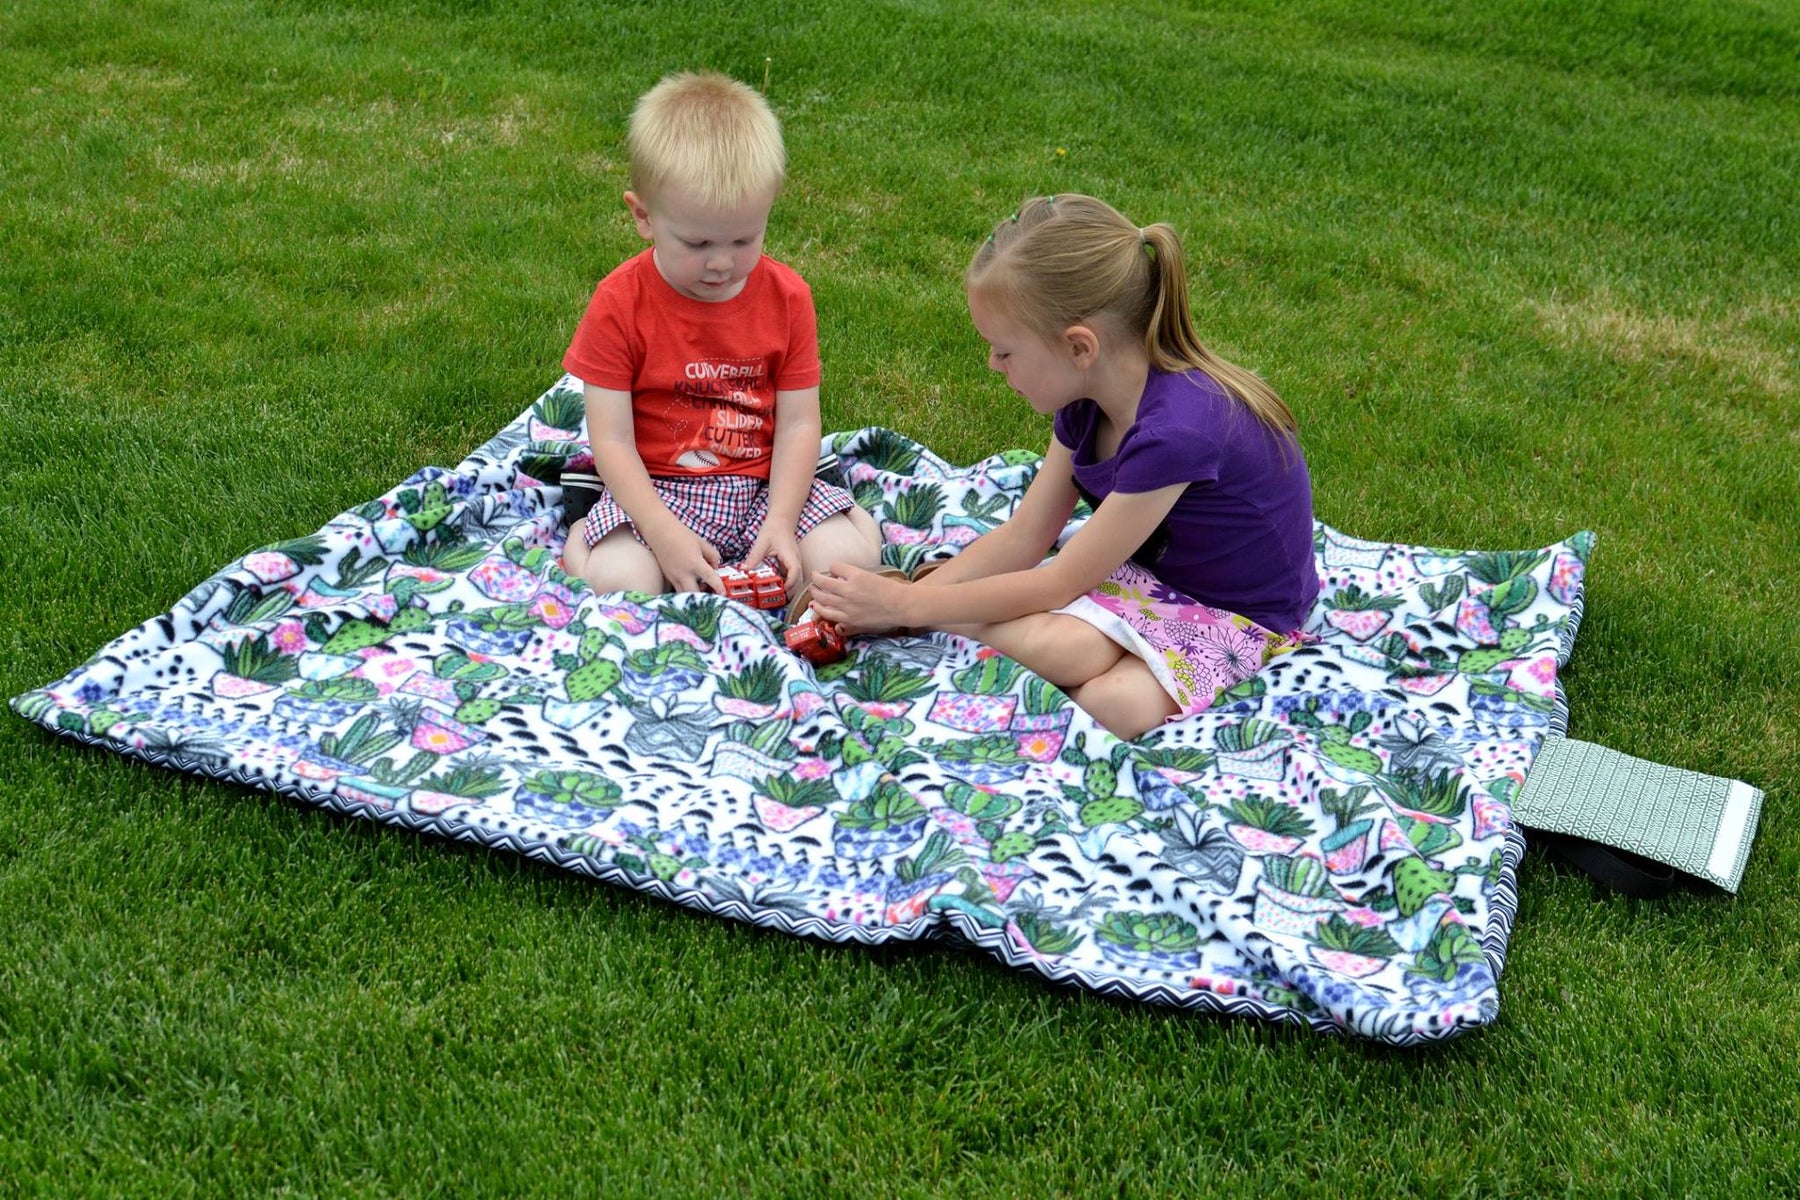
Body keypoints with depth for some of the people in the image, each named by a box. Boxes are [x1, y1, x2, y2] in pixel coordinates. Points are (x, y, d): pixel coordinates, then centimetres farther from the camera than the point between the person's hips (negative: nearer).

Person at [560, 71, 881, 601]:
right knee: (620, 583, -29)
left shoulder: (787, 296, -2)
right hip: (654, 493, -2)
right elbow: (612, 440, -12)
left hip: (763, 489, 3)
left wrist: (781, 523, -18)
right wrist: (665, 535, -24)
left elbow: (799, 424, -3)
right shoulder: (619, 304, -10)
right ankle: (581, 541, 2)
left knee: (851, 556, -20)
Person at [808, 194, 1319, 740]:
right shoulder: (1088, 400, -6)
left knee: (1121, 704, -35)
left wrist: (903, 604, -19)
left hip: (1237, 613, -7)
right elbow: (1021, 538, -2)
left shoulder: (1175, 429, -33)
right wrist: (897, 599, -11)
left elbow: (1061, 582, -25)